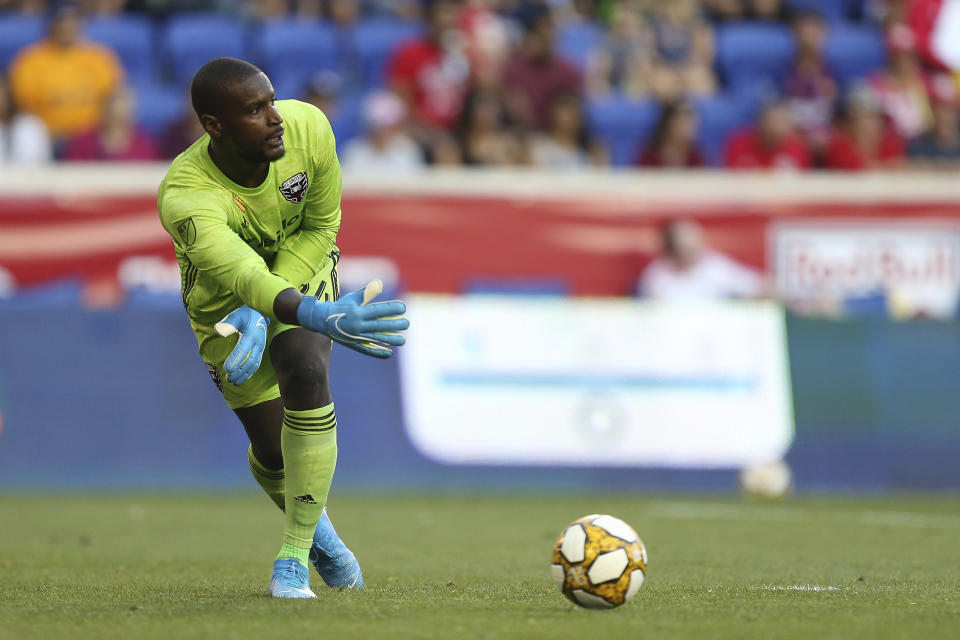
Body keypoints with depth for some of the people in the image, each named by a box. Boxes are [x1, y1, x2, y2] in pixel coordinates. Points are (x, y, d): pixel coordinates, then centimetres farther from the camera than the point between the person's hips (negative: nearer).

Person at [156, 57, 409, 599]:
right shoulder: (185, 198, -40)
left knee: (304, 371, -28)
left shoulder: (307, 127, -29)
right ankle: (313, 521, 39)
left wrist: (261, 313, -27)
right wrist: (323, 318, -73)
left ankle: (294, 557, -17)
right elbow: (241, 274, -55)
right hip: (224, 305, -1)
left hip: (304, 269, 1)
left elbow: (321, 227, -14)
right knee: (275, 450, 0)